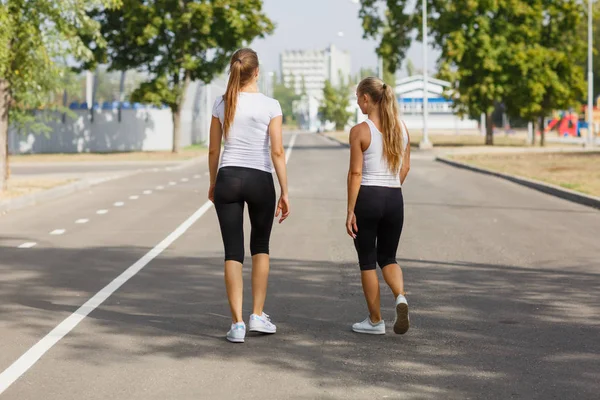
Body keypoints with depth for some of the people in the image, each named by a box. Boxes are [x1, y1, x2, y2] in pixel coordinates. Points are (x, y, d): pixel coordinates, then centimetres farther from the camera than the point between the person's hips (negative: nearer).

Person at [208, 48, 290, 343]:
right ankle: (257, 316, 19)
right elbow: (277, 152, -8)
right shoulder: (270, 106, -6)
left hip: (228, 177, 1)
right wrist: (285, 192, -3)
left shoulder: (222, 104, 2)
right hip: (260, 179, -1)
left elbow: (213, 150, 7)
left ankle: (237, 323, -3)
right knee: (261, 246, 19)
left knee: (233, 251, 3)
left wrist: (213, 185, 19)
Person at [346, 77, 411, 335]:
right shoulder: (401, 128, 6)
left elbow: (355, 173, -12)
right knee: (388, 258, 17)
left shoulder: (360, 131, -10)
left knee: (367, 260, 8)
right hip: (394, 198, 5)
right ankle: (400, 297, -12)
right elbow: (405, 167, 11)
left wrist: (350, 211, -9)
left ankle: (375, 321, 13)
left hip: (367, 198, -5)